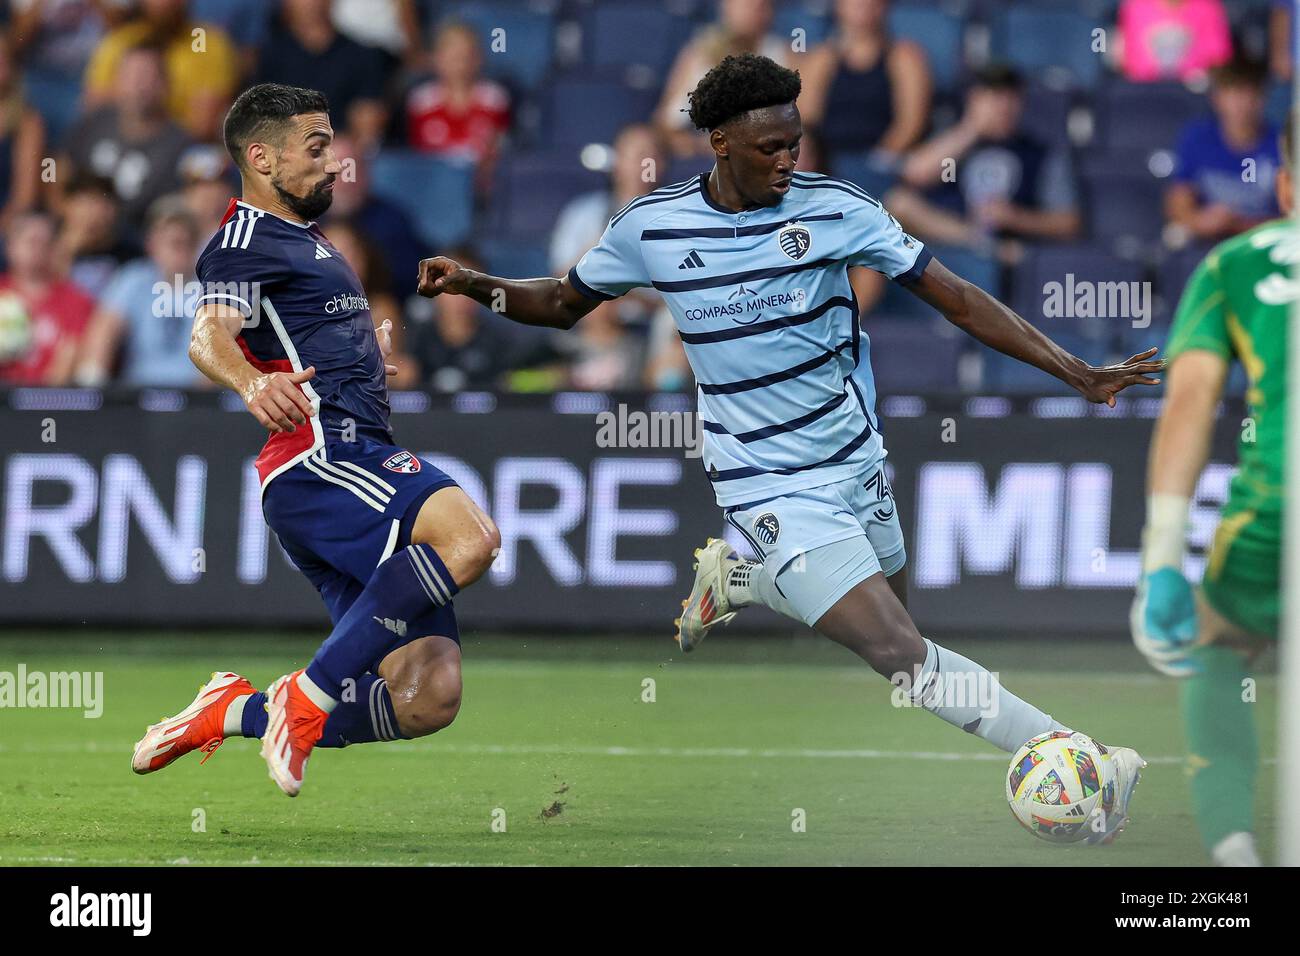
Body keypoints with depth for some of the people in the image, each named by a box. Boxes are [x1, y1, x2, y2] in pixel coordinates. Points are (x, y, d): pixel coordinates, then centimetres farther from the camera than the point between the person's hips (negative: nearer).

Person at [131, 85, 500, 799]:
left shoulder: (307, 240, 28)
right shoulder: (246, 240, -2)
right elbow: (208, 333, -23)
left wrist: (369, 352, 63)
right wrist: (251, 382, -43)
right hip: (319, 457, -9)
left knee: (428, 701, -3)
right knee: (470, 537, -35)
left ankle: (236, 711, 6)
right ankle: (308, 696, -30)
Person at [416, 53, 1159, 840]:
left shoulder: (834, 208, -9)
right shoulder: (651, 226, -8)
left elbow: (956, 297, -8)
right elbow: (565, 304, 11)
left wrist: (1077, 372, -13)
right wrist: (479, 286, -8)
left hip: (858, 464, 4)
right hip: (775, 490, -4)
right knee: (902, 656, -16)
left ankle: (735, 579, 35)